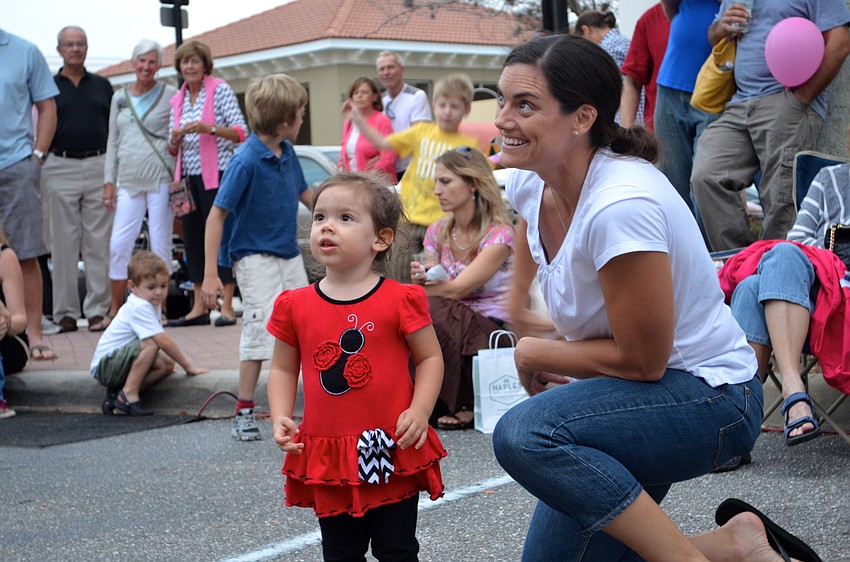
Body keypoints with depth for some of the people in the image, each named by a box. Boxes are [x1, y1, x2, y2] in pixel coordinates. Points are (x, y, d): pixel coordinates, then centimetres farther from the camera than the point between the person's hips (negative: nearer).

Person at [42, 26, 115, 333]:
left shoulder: (102, 86, 14)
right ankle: (66, 312, 5)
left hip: (98, 167, 1)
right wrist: (39, 159, -6)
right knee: (64, 243, 1)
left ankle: (98, 310, 4)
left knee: (99, 242, 0)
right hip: (60, 167, -1)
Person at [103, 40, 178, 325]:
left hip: (161, 180, -3)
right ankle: (115, 309, 7)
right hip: (128, 182, 3)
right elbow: (112, 142, 17)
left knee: (160, 243, 0)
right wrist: (109, 181, 10)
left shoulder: (170, 95, 3)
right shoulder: (119, 98, 15)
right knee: (119, 245, -3)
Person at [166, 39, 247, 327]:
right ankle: (199, 308, 11)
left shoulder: (220, 90, -2)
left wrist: (209, 128, -21)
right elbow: (173, 150, 18)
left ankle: (227, 307, -3)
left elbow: (241, 132, -8)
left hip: (216, 174, -6)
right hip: (189, 177, 6)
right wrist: (175, 138, -5)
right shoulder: (177, 100, 15)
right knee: (192, 239, 5)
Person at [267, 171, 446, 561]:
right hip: (326, 458, 3)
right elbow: (283, 368, 10)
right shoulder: (295, 306, 1)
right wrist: (280, 417, -6)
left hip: (392, 454, -3)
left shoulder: (401, 300, -7)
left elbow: (430, 358, -1)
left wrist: (419, 412, -14)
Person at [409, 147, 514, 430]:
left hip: (492, 331, -5)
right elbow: (435, 286, 3)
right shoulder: (437, 232, 9)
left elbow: (456, 289, -20)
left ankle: (466, 405, -17)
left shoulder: (500, 233, -12)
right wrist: (420, 280, -21)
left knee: (426, 308, -31)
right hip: (451, 325, 5)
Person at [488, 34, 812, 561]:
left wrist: (534, 354, -11)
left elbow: (642, 361, -24)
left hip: (709, 397, -9)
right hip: (631, 397, 9)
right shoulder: (533, 191, -3)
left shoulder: (621, 205, -29)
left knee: (523, 434, -32)